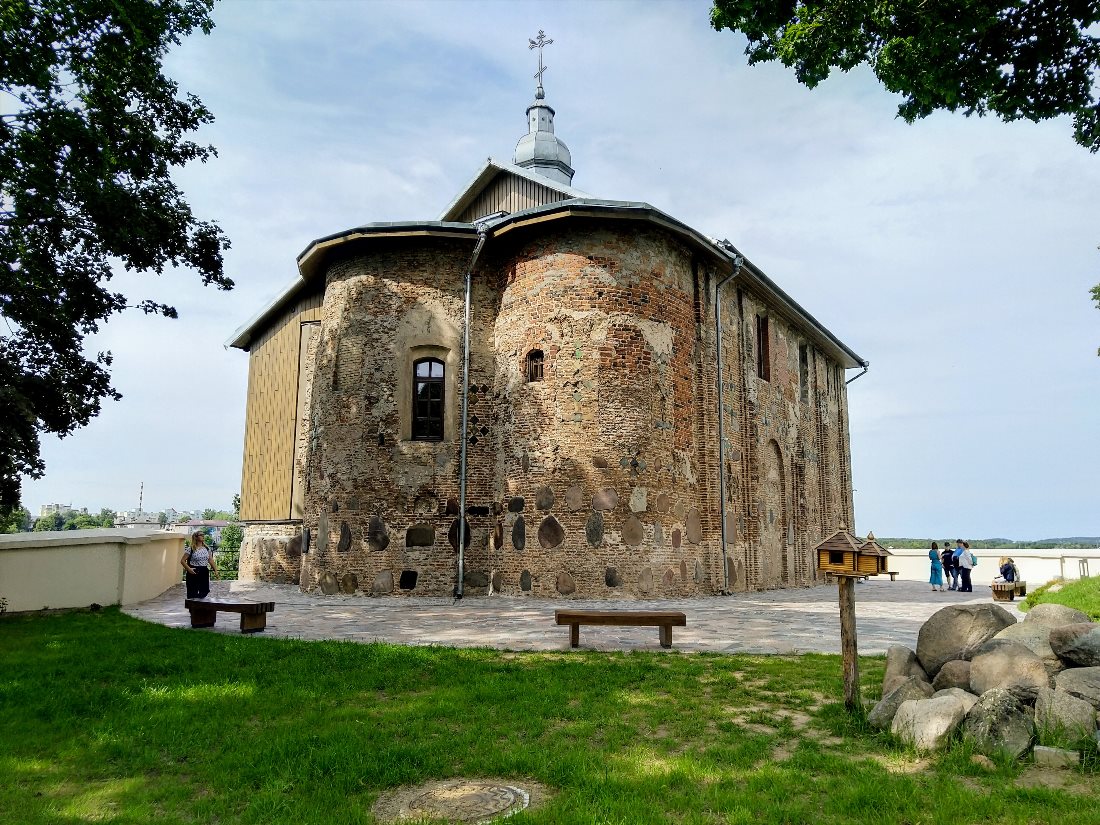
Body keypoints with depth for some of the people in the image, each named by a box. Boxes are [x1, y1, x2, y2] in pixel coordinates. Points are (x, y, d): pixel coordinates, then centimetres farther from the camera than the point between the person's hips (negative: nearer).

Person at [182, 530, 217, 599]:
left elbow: (211, 560, 8)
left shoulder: (207, 549, 7)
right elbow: (182, 561, -6)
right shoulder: (191, 549, -7)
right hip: (194, 573, -5)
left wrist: (215, 569, -2)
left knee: (205, 591, 7)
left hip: (204, 572, 5)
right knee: (193, 593, 0)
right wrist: (189, 569, -19)